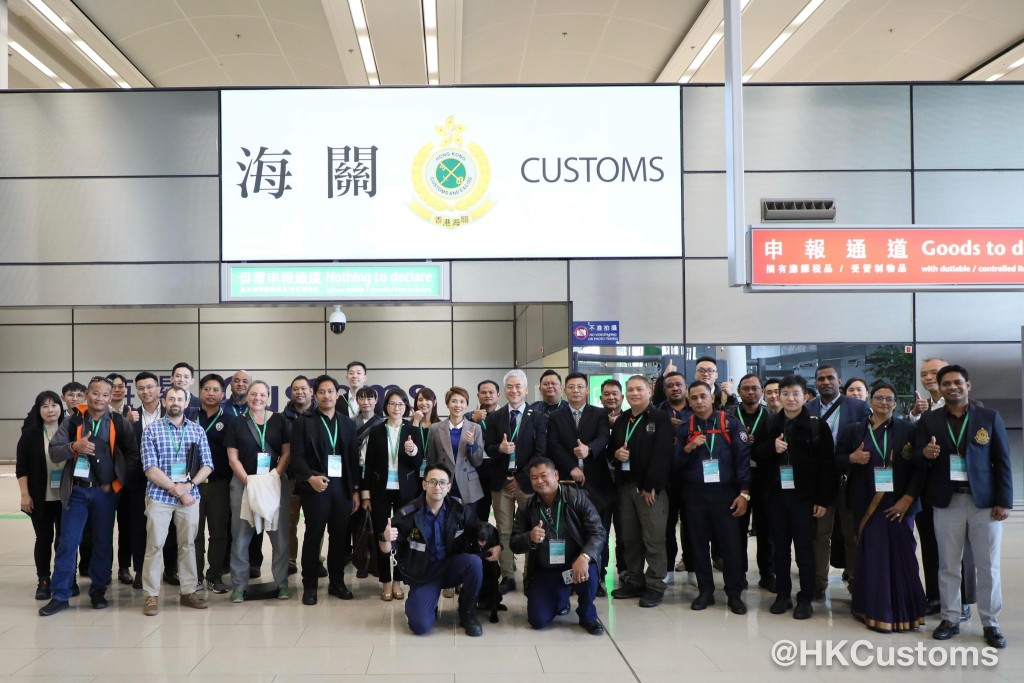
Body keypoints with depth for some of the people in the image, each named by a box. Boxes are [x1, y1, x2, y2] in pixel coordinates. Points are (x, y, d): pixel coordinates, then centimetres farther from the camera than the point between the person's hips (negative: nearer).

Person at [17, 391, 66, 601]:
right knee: (44, 538, 5)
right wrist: (25, 494, -7)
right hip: (40, 498, -1)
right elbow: (21, 467, -2)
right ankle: (43, 581, 15)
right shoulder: (30, 434, -3)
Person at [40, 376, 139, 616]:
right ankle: (60, 595, 7)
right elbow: (54, 452, -2)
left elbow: (133, 455, 1)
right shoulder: (72, 422, 4)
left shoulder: (119, 423, 1)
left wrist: (116, 482, -4)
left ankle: (98, 591, 19)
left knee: (103, 543, 6)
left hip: (105, 491, 0)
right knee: (67, 542, 0)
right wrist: (74, 446, -21)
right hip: (76, 490, 0)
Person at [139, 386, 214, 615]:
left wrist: (189, 484, -12)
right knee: (155, 545, -1)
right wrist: (175, 489, -13)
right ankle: (151, 596, 7)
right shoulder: (152, 431, 0)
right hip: (159, 495, -2)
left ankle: (188, 592, 17)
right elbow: (150, 469, -8)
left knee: (188, 544, 8)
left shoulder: (197, 430, 7)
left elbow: (207, 465, 4)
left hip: (190, 495, 3)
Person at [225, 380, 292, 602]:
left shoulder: (279, 421, 4)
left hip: (276, 482, 0)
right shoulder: (237, 423, 4)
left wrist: (274, 476, -11)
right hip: (243, 483, 0)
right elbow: (233, 458, 1)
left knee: (279, 534, 2)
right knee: (241, 535, 2)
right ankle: (239, 586, 9)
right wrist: (248, 480, -12)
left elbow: (287, 452, 3)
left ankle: (282, 583, 11)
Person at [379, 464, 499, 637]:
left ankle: (467, 613, -5)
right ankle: (415, 602, 18)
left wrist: (496, 544, -16)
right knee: (420, 626, -20)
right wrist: (386, 539, -36)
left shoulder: (458, 508, -10)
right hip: (422, 574, -2)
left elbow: (479, 529, 3)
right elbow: (387, 550, -12)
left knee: (474, 562, -30)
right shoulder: (409, 513, -17)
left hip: (451, 566, 2)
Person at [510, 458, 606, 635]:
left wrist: (584, 557, -36)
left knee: (588, 571, -36)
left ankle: (588, 617, -5)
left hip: (574, 565, -3)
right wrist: (530, 538, -24)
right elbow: (514, 544, 0)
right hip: (544, 571, 3)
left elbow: (598, 533, -17)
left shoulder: (578, 498, -11)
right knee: (538, 621, -10)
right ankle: (560, 596, 27)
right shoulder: (527, 507, -1)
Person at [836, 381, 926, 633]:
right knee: (872, 556, 0)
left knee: (901, 556, 2)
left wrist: (907, 499, -11)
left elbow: (919, 467, -2)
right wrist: (852, 458, -14)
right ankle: (875, 611, 8)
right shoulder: (853, 431, 6)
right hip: (867, 505, 0)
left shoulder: (908, 430, 2)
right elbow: (837, 462, 7)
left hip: (899, 504, 0)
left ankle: (902, 611, 13)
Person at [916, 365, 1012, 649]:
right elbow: (917, 459, 3)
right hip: (947, 501, 1)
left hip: (984, 500, -1)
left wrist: (1004, 501, -5)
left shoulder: (990, 418, 3)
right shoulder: (928, 420, 4)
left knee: (988, 565, 4)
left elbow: (1002, 461, 1)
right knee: (948, 565, 7)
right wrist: (926, 453, -21)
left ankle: (991, 624, 14)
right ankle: (950, 619, 17)